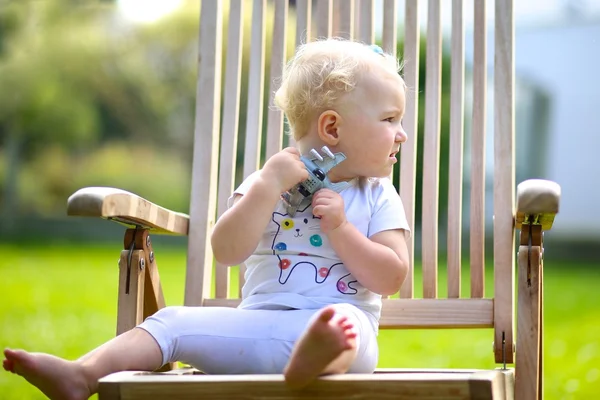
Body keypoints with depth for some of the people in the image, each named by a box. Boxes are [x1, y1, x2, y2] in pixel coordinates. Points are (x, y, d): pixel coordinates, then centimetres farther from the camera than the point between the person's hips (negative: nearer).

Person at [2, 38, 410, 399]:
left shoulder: (379, 196, 9)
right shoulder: (269, 181, 9)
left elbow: (391, 278, 0)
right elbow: (227, 252, -3)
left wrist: (339, 226, -11)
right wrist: (267, 187, -12)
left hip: (340, 323, -3)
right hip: (257, 326, 3)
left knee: (348, 321, -37)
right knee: (172, 322, -12)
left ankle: (312, 361, -69)